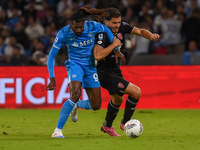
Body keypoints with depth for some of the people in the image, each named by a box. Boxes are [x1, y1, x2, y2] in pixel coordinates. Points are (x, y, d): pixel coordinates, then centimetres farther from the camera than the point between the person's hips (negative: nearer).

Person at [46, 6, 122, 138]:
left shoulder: (93, 27, -18)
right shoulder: (64, 34, -20)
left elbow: (107, 30, 6)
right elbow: (51, 56, -10)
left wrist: (115, 48, 1)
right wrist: (52, 78, -16)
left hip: (90, 67, 3)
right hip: (75, 64, -3)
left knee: (96, 106, 2)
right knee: (76, 94, -32)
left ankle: (76, 106, 38)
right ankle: (58, 130, -24)